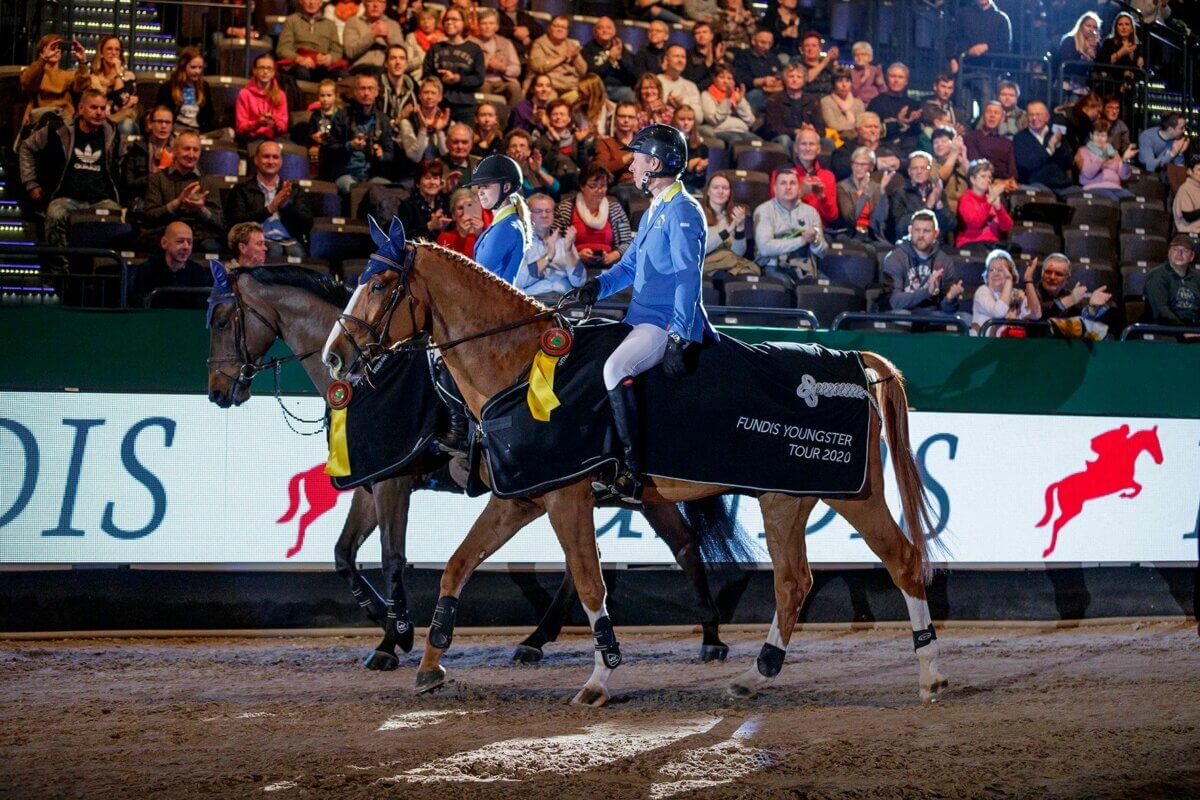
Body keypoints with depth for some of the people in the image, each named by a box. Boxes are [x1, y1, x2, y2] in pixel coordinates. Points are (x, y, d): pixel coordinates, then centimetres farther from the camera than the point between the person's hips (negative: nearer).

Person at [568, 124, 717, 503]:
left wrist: (678, 339, -28)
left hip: (669, 324, -11)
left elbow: (688, 276, -20)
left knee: (614, 368, -33)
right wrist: (599, 285, 2)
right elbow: (630, 265, 24)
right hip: (643, 318, 11)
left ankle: (633, 472, -33)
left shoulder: (682, 211, -12)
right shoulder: (653, 211, 19)